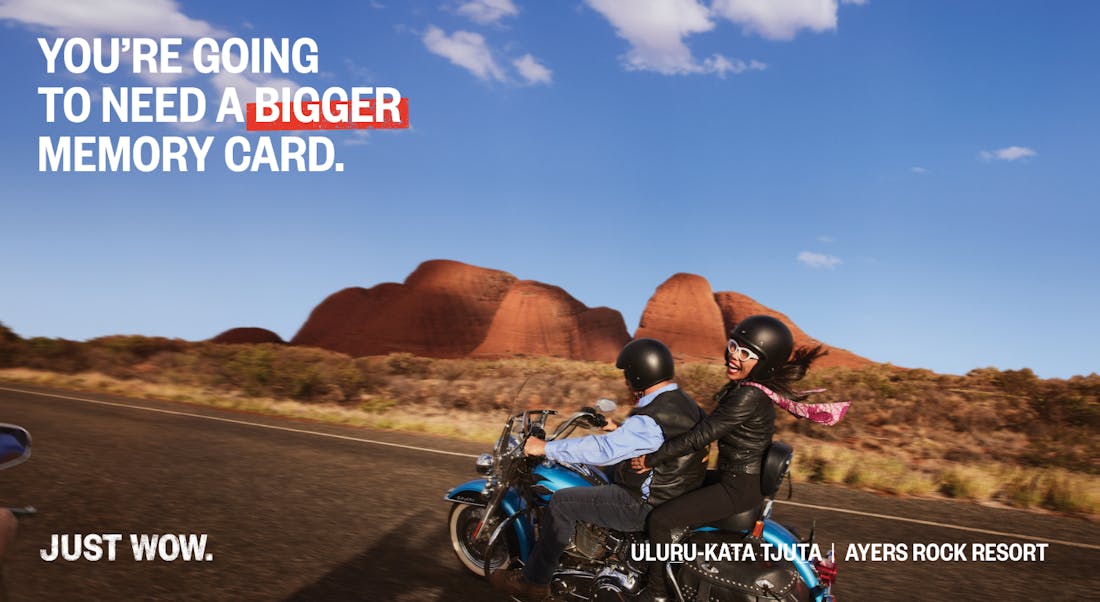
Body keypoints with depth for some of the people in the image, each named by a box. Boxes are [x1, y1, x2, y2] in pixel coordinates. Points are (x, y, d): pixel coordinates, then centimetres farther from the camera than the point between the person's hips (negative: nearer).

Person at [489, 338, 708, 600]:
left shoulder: (652, 419, -27)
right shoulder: (684, 402, 3)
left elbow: (604, 449, -31)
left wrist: (546, 448, -24)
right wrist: (620, 429, 27)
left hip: (647, 507, -10)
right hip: (676, 493, 10)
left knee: (562, 502, -4)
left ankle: (534, 580, 8)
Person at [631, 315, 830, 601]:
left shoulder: (749, 397, -25)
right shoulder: (742, 388, 5)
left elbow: (700, 436, -25)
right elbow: (709, 427, 16)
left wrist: (652, 459, -17)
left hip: (738, 488, -10)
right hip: (739, 478, 10)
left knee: (660, 519, -14)